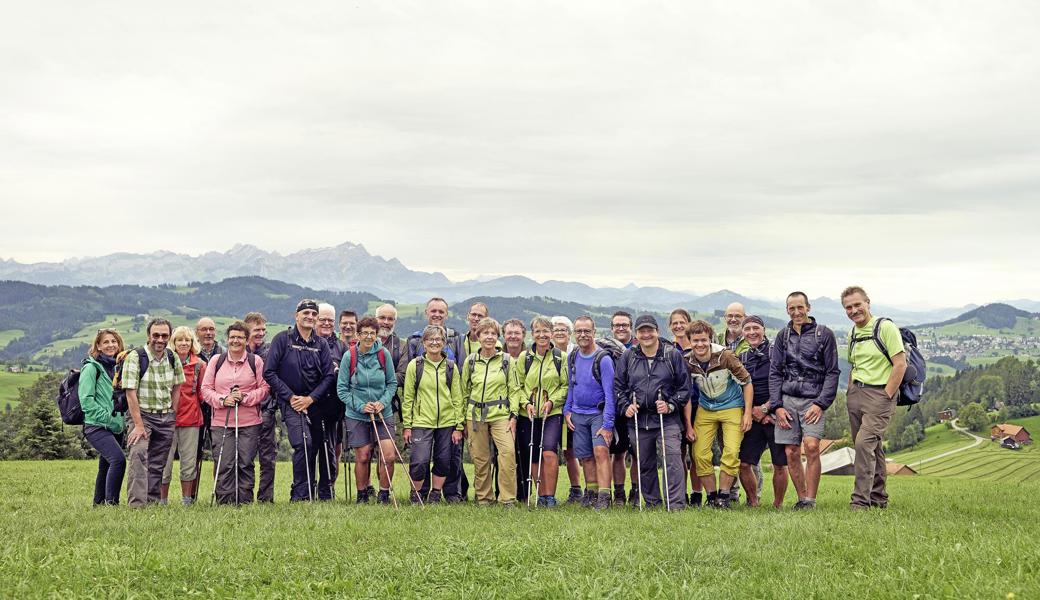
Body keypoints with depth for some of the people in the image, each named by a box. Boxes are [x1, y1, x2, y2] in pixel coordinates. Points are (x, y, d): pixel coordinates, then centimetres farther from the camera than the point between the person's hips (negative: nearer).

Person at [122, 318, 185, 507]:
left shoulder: (173, 358, 4)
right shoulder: (135, 358, -11)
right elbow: (130, 393, -15)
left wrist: (172, 415, 6)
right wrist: (138, 425, -20)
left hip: (166, 417, 5)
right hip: (142, 414, -5)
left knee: (158, 463, 7)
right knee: (138, 454, -23)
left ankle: (152, 500, 16)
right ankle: (136, 503, -28)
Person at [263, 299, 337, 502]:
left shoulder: (321, 344, 8)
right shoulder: (283, 339, -3)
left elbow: (329, 376, 5)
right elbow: (269, 372, -6)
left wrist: (310, 398, -7)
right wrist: (290, 397, -9)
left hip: (314, 403, 4)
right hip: (291, 402, -4)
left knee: (313, 449, 7)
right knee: (303, 443, -20)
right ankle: (299, 494, -11)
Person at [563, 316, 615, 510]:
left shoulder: (603, 359, -14)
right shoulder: (572, 357, 5)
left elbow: (609, 393, -15)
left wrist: (607, 424, -19)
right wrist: (567, 410, 8)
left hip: (599, 413, -5)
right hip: (578, 415, 5)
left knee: (601, 451, -19)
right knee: (585, 457, 8)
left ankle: (604, 496, -20)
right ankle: (591, 492, 22)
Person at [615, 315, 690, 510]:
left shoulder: (672, 355, 2)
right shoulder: (628, 357, 8)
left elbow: (684, 387, 4)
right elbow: (618, 386, 14)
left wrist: (670, 405, -8)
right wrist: (625, 406, -1)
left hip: (667, 419, -3)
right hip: (638, 419, 3)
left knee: (672, 458, -16)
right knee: (644, 464, 10)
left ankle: (676, 504, -14)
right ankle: (652, 503, 24)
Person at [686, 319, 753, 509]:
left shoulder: (725, 356, -21)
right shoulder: (687, 363, -12)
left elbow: (746, 382, -11)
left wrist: (747, 414, -12)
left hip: (732, 408, -3)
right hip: (705, 410, 3)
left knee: (731, 452, -14)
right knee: (700, 454, -4)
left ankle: (723, 496, -1)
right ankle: (711, 496, 10)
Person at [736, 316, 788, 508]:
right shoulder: (741, 358, 12)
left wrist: (765, 408, -11)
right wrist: (753, 410, -5)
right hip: (752, 417, 4)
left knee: (780, 464, -3)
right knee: (744, 463, -3)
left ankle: (778, 505, 12)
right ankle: (753, 503, 13)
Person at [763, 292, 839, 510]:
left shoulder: (824, 335, 4)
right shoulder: (783, 336, 13)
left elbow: (832, 372, 2)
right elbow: (774, 373, 12)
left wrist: (821, 404, -8)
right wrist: (776, 406, 2)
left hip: (813, 400, -3)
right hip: (787, 400, 3)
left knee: (811, 446, -19)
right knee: (791, 453, 0)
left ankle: (810, 500, -12)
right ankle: (801, 499, 12)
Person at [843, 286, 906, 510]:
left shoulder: (886, 327, -8)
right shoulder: (852, 334, 14)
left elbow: (900, 364, -13)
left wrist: (886, 396, -15)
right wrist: (851, 392, 13)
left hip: (880, 393, -7)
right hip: (856, 392, 7)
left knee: (864, 442, -17)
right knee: (871, 446, 12)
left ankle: (861, 501, -16)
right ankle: (879, 498, 21)